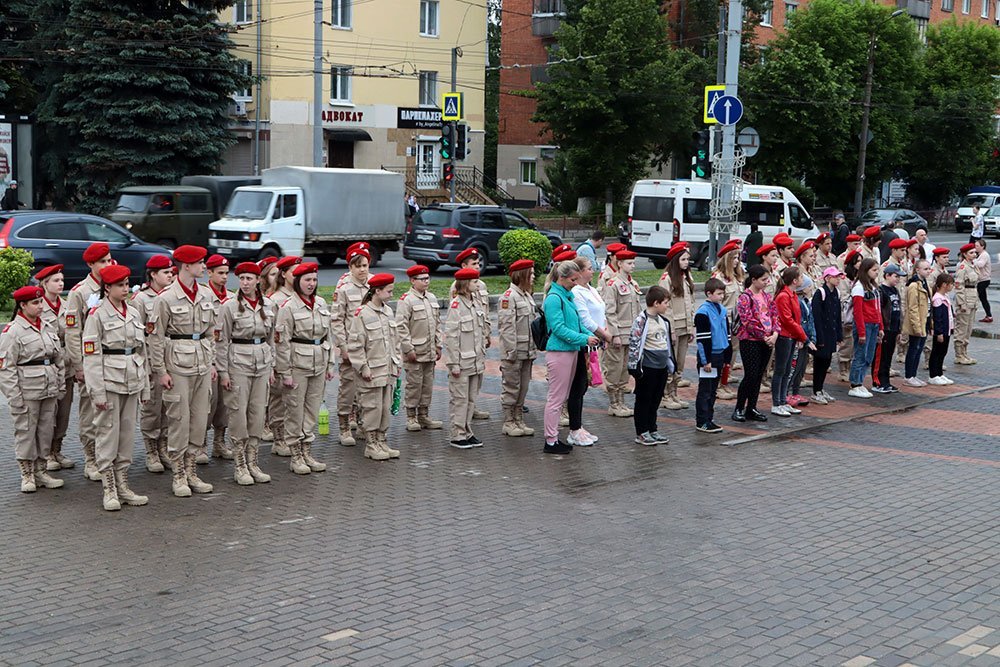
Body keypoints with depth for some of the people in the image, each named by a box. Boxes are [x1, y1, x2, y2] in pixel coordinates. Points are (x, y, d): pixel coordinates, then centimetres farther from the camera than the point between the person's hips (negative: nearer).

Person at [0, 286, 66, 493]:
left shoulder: (48, 328, 11)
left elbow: (58, 359, 18)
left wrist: (61, 386, 13)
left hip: (49, 390, 6)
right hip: (27, 390, -6)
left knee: (46, 430, 10)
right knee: (25, 431, 1)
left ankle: (41, 471, 22)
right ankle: (27, 475, 12)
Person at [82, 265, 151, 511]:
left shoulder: (134, 313, 12)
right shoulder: (97, 314, -6)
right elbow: (91, 355, -10)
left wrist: (145, 387, 15)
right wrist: (97, 392, -14)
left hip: (133, 380, 6)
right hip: (110, 381, -6)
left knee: (128, 434, 9)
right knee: (108, 434, -2)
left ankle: (123, 485, 17)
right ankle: (109, 489, 5)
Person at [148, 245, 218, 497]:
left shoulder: (207, 295, 9)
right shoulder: (166, 298, -10)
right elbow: (155, 337, -8)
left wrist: (212, 363, 14)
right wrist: (160, 371, -10)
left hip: (202, 362, 6)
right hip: (178, 364, -6)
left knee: (200, 419, 8)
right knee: (179, 419, -1)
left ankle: (191, 471, 19)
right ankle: (178, 476, 9)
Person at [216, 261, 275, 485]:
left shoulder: (269, 305, 7)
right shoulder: (230, 306, -6)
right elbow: (222, 341, -6)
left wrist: (271, 366, 13)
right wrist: (223, 371, -9)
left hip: (262, 362, 4)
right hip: (238, 362, -4)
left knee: (258, 414, 7)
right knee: (238, 414, -2)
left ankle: (253, 463, 16)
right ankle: (240, 466, 7)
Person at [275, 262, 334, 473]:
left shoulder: (321, 304, 9)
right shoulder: (288, 307, -10)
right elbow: (282, 342, -11)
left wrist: (330, 364, 13)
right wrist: (285, 372, -13)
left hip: (319, 364, 6)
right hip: (298, 364, -6)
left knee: (313, 410, 10)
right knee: (295, 411, 2)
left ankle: (307, 452, 20)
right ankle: (296, 457, 10)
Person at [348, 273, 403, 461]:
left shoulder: (388, 312, 10)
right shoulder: (362, 314, -12)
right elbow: (355, 345, -13)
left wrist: (398, 362, 15)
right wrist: (363, 368, -14)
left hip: (389, 369, 7)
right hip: (372, 371, -7)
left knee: (386, 407, 11)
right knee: (373, 408, 0)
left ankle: (382, 442, 21)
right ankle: (371, 445, 10)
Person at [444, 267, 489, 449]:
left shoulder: (475, 303, 10)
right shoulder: (455, 305, -14)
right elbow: (450, 336, -15)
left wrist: (483, 356, 15)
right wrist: (454, 364, -16)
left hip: (476, 362, 8)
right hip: (462, 362, -8)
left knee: (472, 399, 12)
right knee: (460, 399, -1)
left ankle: (467, 432, 20)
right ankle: (458, 436, 6)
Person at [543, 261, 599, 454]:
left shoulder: (568, 295, 12)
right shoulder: (554, 298, -15)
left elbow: (577, 322, 19)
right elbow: (559, 328, -20)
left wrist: (590, 336, 3)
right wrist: (584, 339, -20)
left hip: (571, 350, 9)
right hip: (559, 351, -9)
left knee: (562, 397, 14)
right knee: (556, 398, -3)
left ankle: (554, 437, 22)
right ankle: (550, 442, 4)